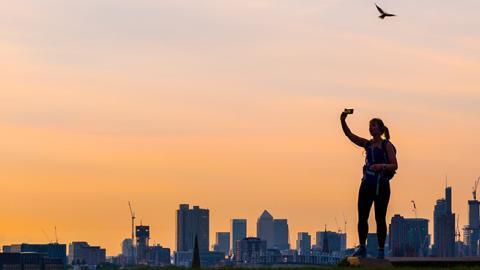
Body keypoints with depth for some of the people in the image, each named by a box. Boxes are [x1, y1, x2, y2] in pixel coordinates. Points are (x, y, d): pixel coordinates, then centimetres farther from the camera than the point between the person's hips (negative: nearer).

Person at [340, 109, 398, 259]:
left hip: (381, 186, -5)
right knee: (362, 217, 1)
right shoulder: (367, 144, 12)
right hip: (367, 184, 5)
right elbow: (349, 134, 6)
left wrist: (382, 165, -26)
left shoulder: (387, 145, -4)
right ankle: (362, 248, 9)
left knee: (380, 219, -1)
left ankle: (381, 250, 5)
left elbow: (395, 166, -8)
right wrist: (342, 121, -9)